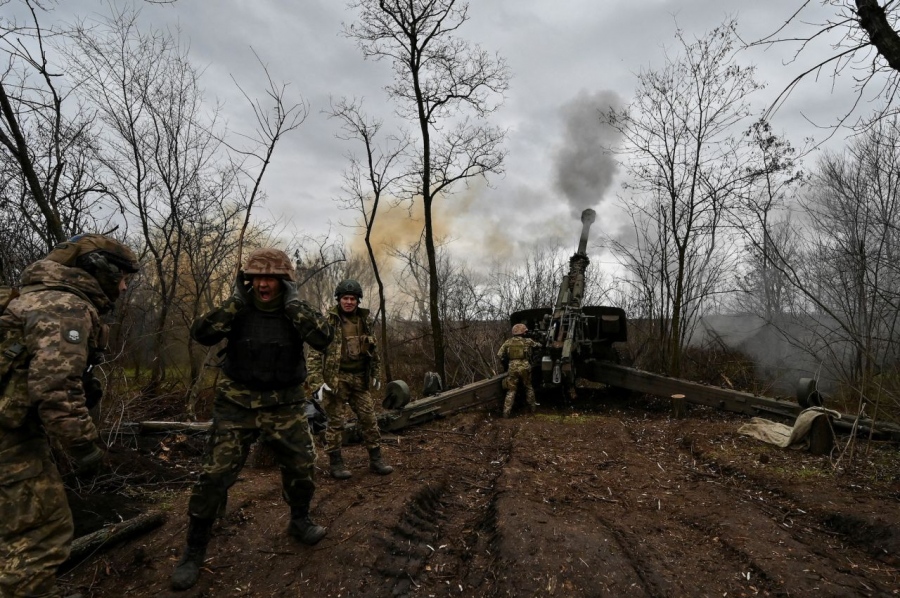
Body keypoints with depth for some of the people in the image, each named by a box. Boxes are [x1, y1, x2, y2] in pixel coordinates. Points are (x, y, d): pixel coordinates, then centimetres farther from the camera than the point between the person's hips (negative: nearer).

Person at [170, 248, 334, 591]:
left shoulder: (297, 311, -5)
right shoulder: (238, 308, -5)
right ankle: (194, 551, 17)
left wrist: (293, 303, -24)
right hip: (237, 403, -1)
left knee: (302, 467, 7)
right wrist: (235, 301, -21)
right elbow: (202, 335, -17)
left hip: (284, 405, 1)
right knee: (214, 475, -3)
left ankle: (300, 522, 35)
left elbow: (324, 339, -23)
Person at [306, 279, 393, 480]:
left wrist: (376, 374, 18)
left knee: (369, 419, 7)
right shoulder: (328, 321, -8)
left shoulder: (366, 320, 6)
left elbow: (373, 350, 17)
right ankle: (336, 463, 18)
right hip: (336, 379, -4)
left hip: (360, 379, 4)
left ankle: (376, 459, 18)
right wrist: (317, 382, -16)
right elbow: (314, 353, -10)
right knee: (335, 422, 4)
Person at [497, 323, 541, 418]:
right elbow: (538, 345, 21)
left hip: (512, 368, 1)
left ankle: (506, 411, 1)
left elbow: (499, 355, 4)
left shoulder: (508, 342, 6)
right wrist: (535, 342, 43)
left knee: (511, 390, 8)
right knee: (529, 388, 20)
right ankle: (532, 407, 31)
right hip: (525, 367, -1)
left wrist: (506, 363, 17)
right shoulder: (528, 341, 3)